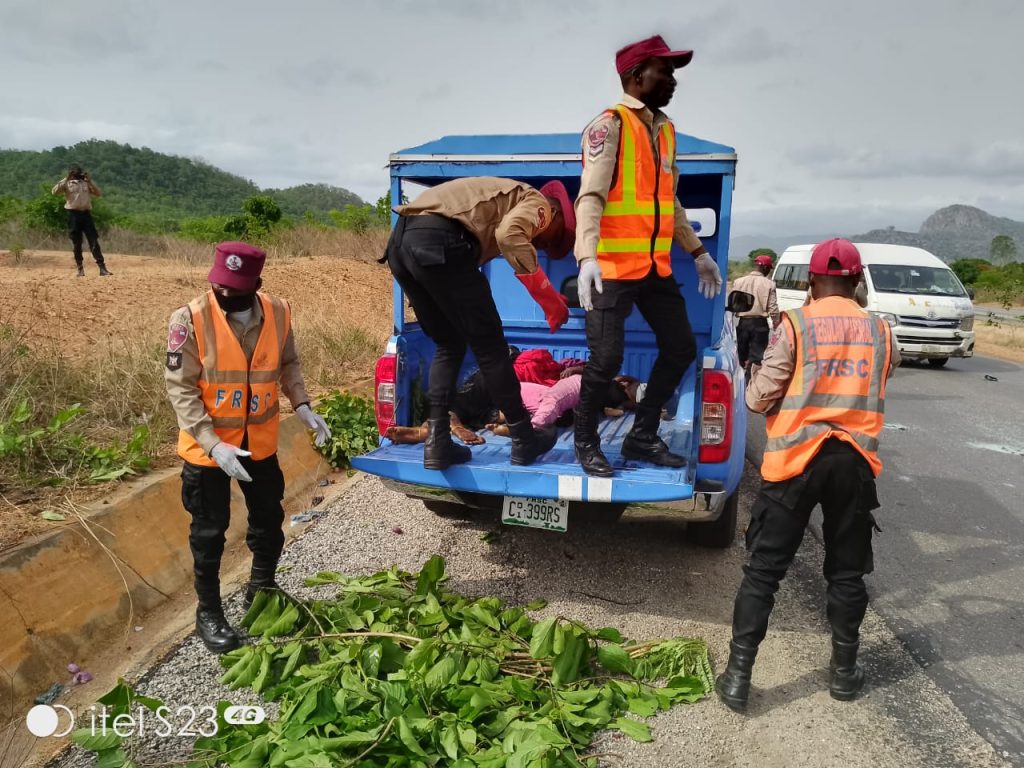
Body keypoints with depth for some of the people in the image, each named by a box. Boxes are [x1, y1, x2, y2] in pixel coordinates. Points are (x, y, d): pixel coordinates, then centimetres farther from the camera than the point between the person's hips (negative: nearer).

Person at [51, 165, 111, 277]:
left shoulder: (86, 183, 14)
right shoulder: (67, 183, 4)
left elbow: (98, 193, 6)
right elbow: (54, 191, -11)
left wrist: (90, 181, -4)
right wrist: (66, 179, -14)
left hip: (86, 214, 2)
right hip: (73, 214, -2)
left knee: (94, 242, -4)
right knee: (76, 244, 4)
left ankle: (102, 268, -8)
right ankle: (80, 268, 12)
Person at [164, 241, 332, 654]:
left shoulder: (278, 313, -7)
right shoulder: (190, 319, -18)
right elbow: (181, 388, -17)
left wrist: (302, 406, -6)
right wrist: (213, 444, -25)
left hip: (260, 442, 4)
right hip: (207, 448, -4)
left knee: (269, 521, 18)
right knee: (209, 532, 10)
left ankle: (261, 591, 43)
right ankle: (208, 612, 30)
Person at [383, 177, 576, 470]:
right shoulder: (537, 203, 12)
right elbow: (510, 235, -13)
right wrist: (550, 298, -9)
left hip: (400, 241, 9)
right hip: (438, 241, -8)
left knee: (448, 346, 20)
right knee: (490, 346, 5)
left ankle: (437, 444, 13)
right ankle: (524, 440, 17)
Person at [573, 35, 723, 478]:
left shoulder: (666, 129, 16)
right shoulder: (609, 125, -8)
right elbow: (591, 196, -18)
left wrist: (697, 252, 23)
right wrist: (587, 257, -32)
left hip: (656, 267, 8)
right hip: (613, 268, -8)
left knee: (681, 349, 9)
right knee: (607, 359, -8)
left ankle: (642, 436, 23)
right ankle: (585, 442, 15)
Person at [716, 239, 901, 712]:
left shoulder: (795, 325, -7)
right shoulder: (880, 331, 5)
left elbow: (759, 398, -9)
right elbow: (878, 386, 16)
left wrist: (755, 392, 12)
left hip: (796, 459, -3)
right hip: (856, 460, 4)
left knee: (763, 571, 4)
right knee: (847, 572, 18)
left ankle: (737, 677, 8)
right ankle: (844, 671, 32)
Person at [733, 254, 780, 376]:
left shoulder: (739, 282, 1)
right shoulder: (768, 284, -7)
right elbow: (773, 307, -8)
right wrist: (776, 324, 4)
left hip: (743, 322, 3)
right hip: (759, 323, -3)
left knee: (743, 355, 17)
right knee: (757, 356, -3)